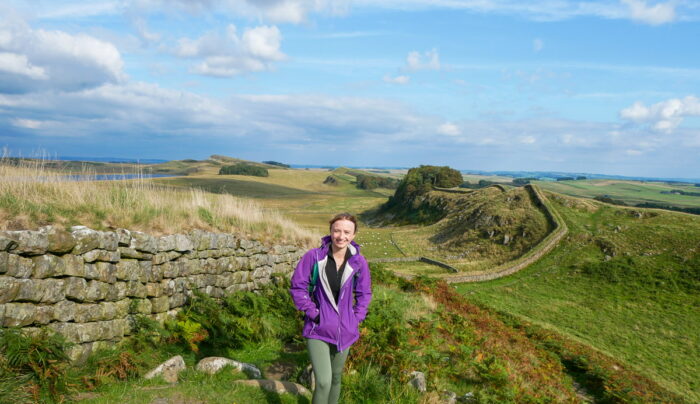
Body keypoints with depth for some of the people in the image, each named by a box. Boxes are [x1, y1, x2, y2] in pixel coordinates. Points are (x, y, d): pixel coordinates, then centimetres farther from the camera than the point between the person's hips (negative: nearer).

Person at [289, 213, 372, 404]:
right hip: (318, 329, -3)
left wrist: (356, 318, 0)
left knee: (336, 378, 20)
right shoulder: (314, 256, -14)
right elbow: (297, 286, -5)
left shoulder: (359, 262, -6)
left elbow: (364, 294, 9)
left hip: (344, 330, 3)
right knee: (323, 382, -14)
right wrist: (311, 312, -10)